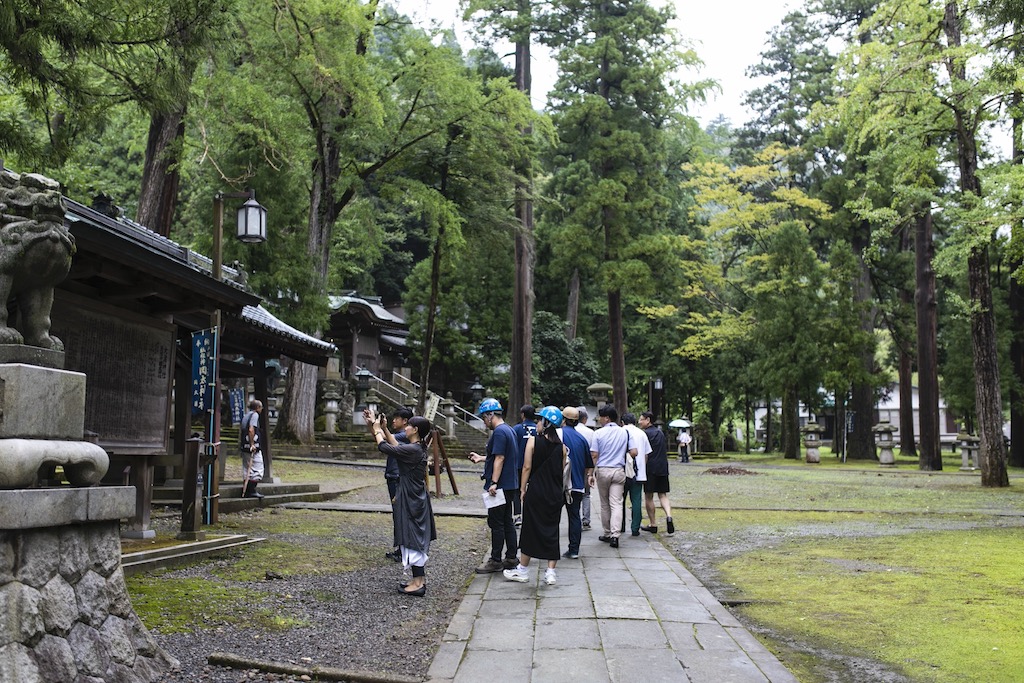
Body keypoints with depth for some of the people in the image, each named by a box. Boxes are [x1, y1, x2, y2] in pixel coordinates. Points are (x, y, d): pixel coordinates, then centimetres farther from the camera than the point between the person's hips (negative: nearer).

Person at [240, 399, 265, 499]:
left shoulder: (245, 416, 18)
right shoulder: (255, 415, -8)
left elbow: (240, 430, 17)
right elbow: (251, 430, -20)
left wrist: (240, 442, 18)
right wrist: (252, 444, -19)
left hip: (244, 446, 9)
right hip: (254, 448, -9)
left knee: (246, 469, 12)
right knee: (257, 469, -4)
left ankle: (246, 491, 14)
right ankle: (252, 490, -7)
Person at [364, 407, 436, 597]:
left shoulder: (412, 450, -22)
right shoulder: (418, 448, 7)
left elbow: (384, 447, -19)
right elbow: (397, 446, 20)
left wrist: (377, 428, -4)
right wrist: (383, 429, 18)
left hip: (410, 502, -10)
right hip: (416, 500, 10)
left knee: (412, 540, -3)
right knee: (417, 539, 15)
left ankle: (418, 584, 1)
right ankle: (420, 579, 23)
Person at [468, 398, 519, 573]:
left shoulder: (499, 432, -16)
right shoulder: (509, 430, 15)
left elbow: (499, 458, -22)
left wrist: (493, 483, -24)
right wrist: (481, 458, 28)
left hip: (499, 486, -10)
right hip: (509, 485, 10)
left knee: (496, 523, -3)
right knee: (507, 522, 14)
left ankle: (495, 561, 3)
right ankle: (511, 557, 20)